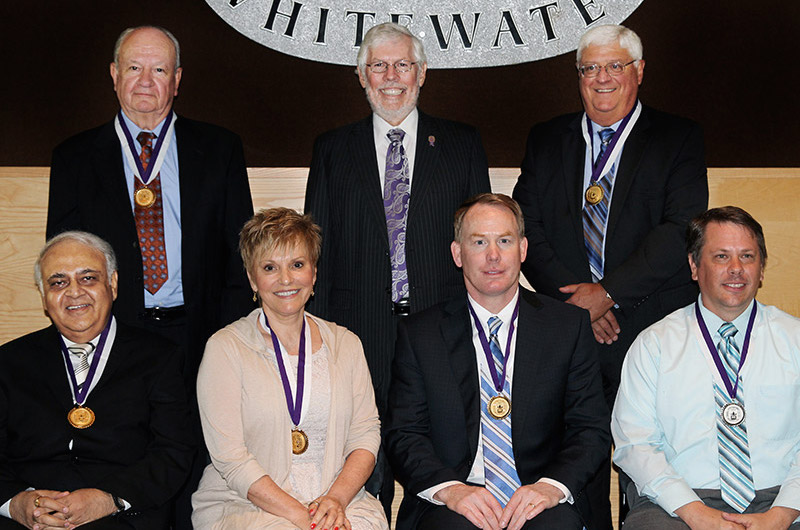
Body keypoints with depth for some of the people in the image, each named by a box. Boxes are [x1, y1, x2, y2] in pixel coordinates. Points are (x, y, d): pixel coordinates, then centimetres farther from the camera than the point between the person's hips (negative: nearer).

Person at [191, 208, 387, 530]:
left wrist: (336, 498, -12)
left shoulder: (345, 344, 11)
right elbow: (230, 458, -8)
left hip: (337, 502, 3)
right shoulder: (225, 348, -1)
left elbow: (366, 432, 6)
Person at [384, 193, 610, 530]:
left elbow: (591, 429, 7)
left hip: (538, 502, 1)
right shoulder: (418, 334, 8)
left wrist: (552, 486, -11)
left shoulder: (569, 326, 9)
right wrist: (449, 488, -14)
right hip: (451, 502, -1)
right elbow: (403, 435, 4)